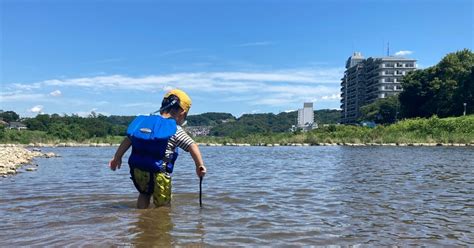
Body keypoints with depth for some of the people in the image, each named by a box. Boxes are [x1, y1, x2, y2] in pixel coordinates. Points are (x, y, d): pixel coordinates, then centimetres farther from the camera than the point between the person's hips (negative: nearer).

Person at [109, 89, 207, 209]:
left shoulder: (143, 121, 8)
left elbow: (128, 139, 12)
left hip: (137, 171, 6)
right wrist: (200, 166, -9)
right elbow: (192, 146, -14)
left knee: (144, 194, 32)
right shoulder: (175, 129, -8)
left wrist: (117, 157, 21)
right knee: (163, 206, 11)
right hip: (158, 175, -6)